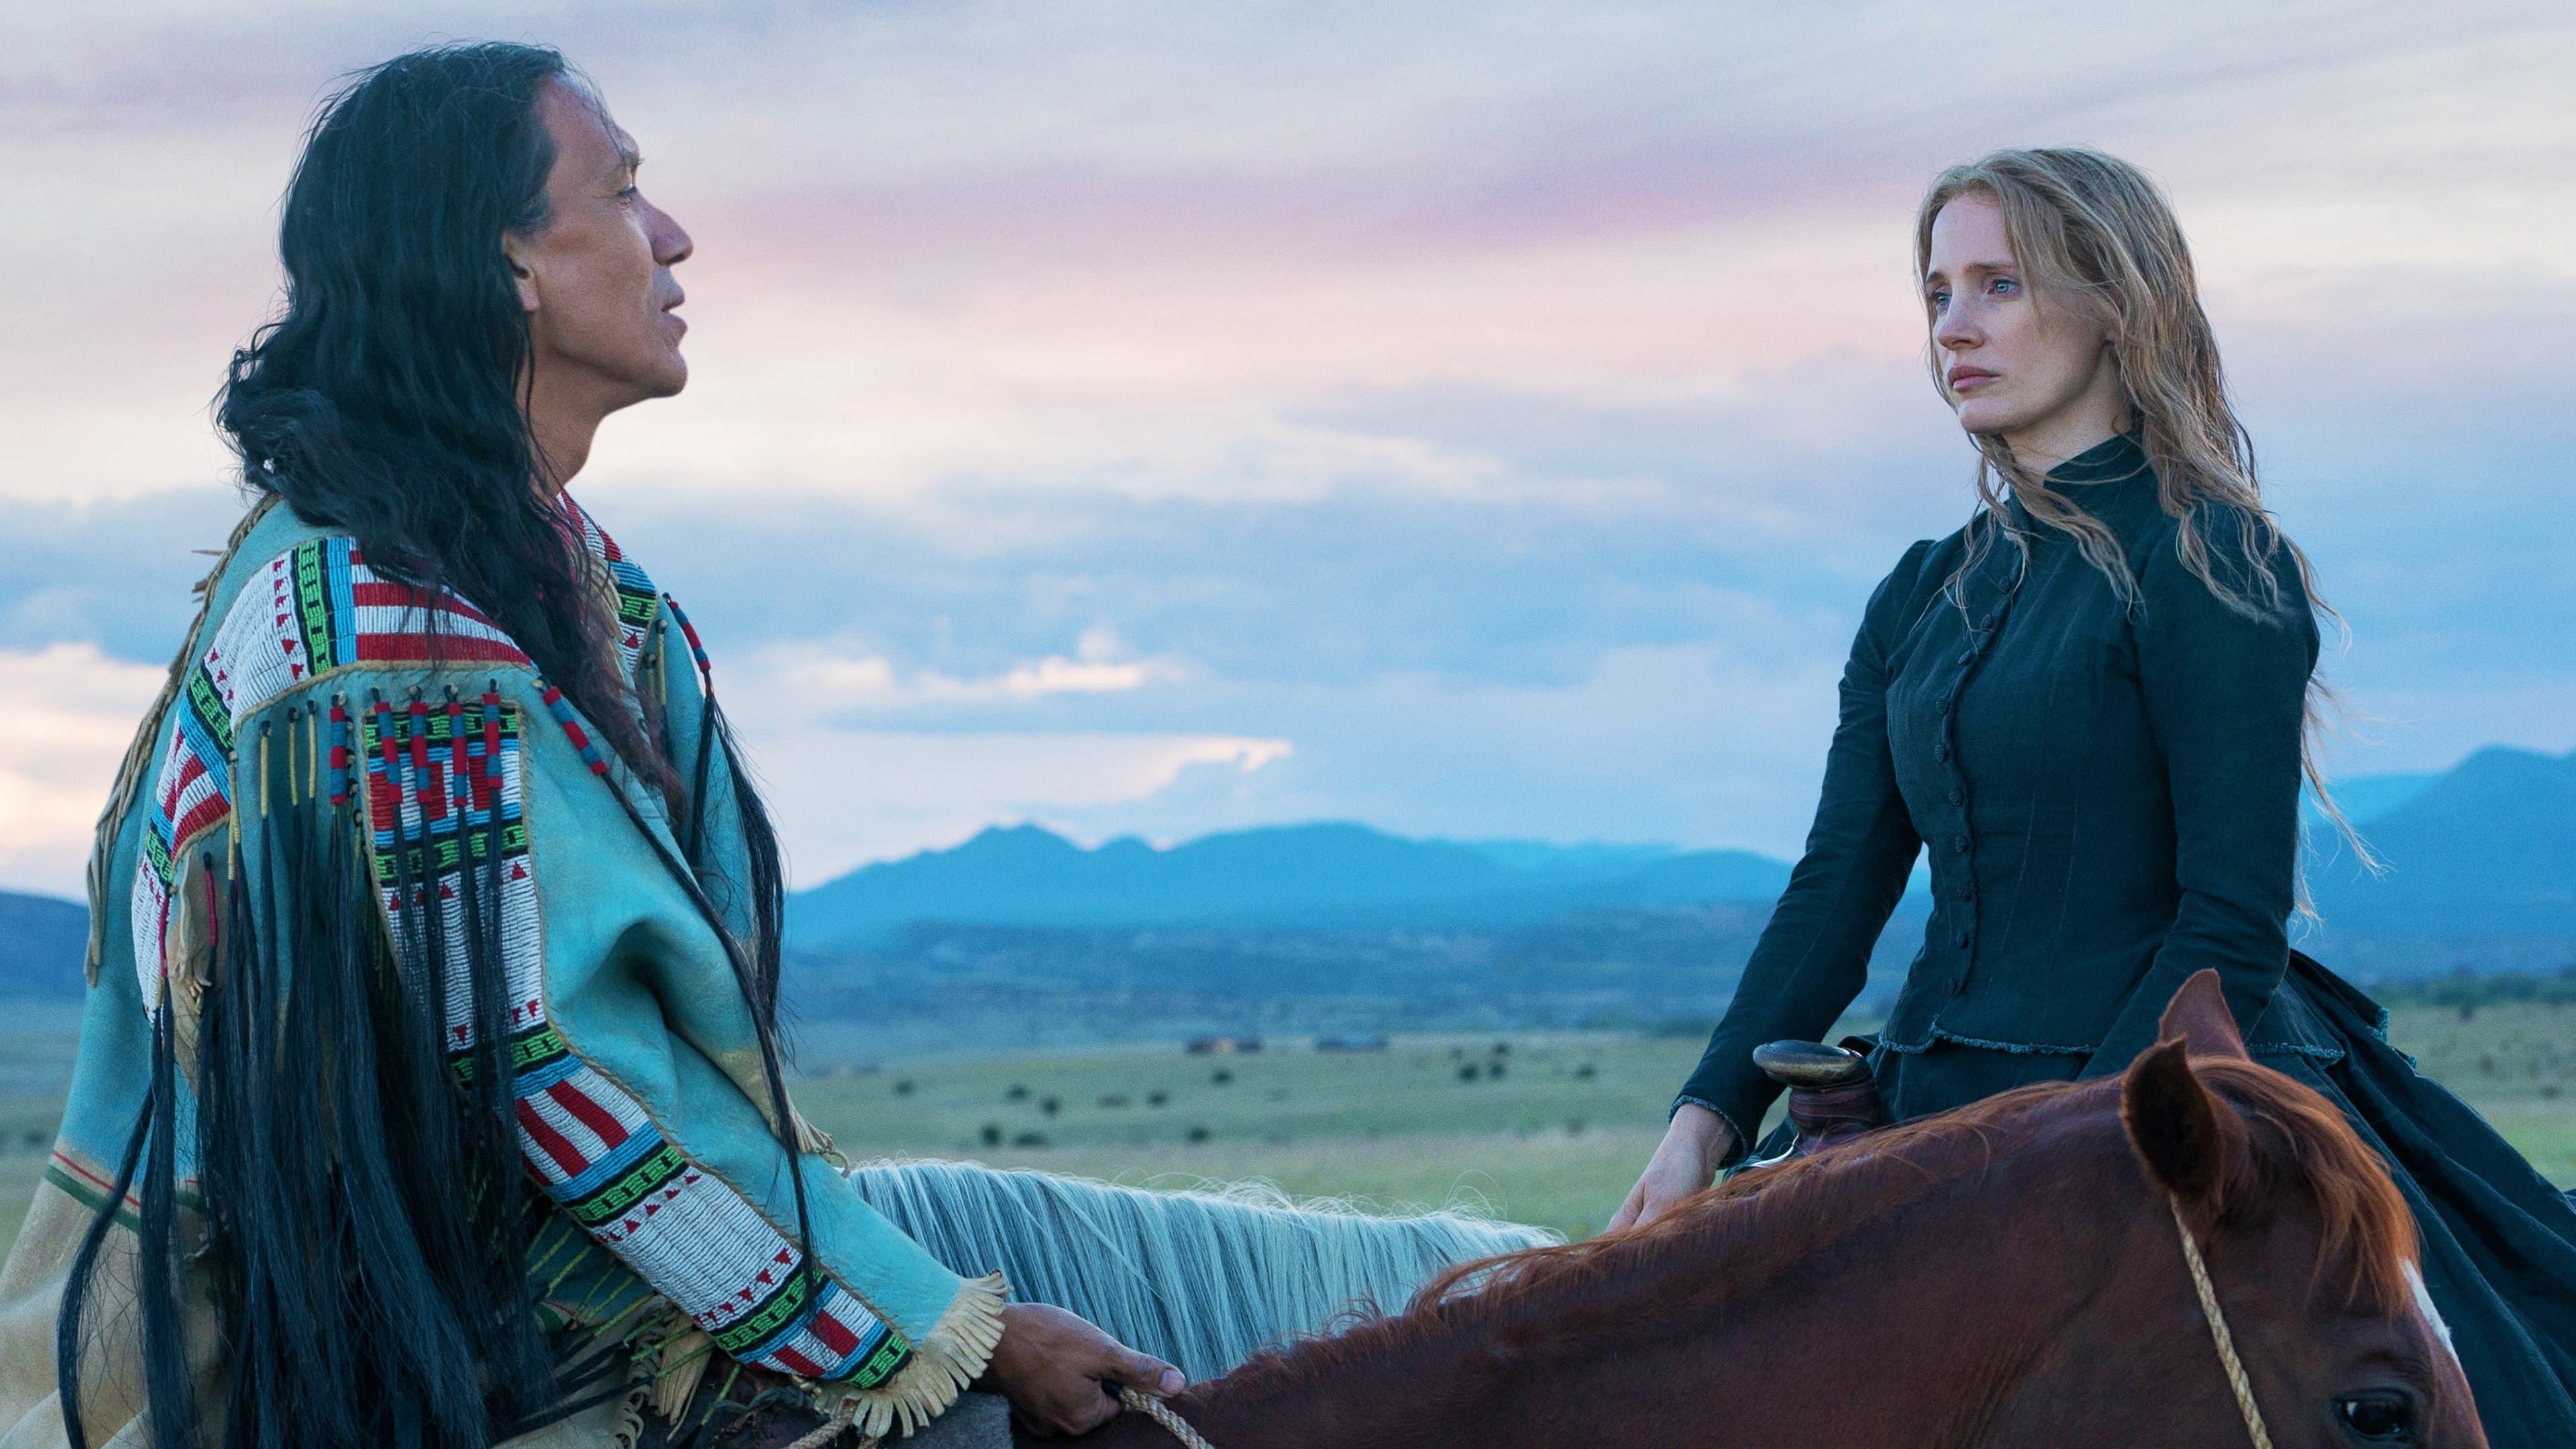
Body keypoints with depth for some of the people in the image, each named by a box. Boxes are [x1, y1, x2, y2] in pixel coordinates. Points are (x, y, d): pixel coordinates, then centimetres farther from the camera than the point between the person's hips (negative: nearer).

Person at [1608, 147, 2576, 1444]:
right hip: (1937, 1104, 6)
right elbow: (1839, 888, 8)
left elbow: (2233, 930, -12)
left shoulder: (2209, 568, -7)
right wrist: (1706, 1122, -5)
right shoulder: (1924, 600, 14)